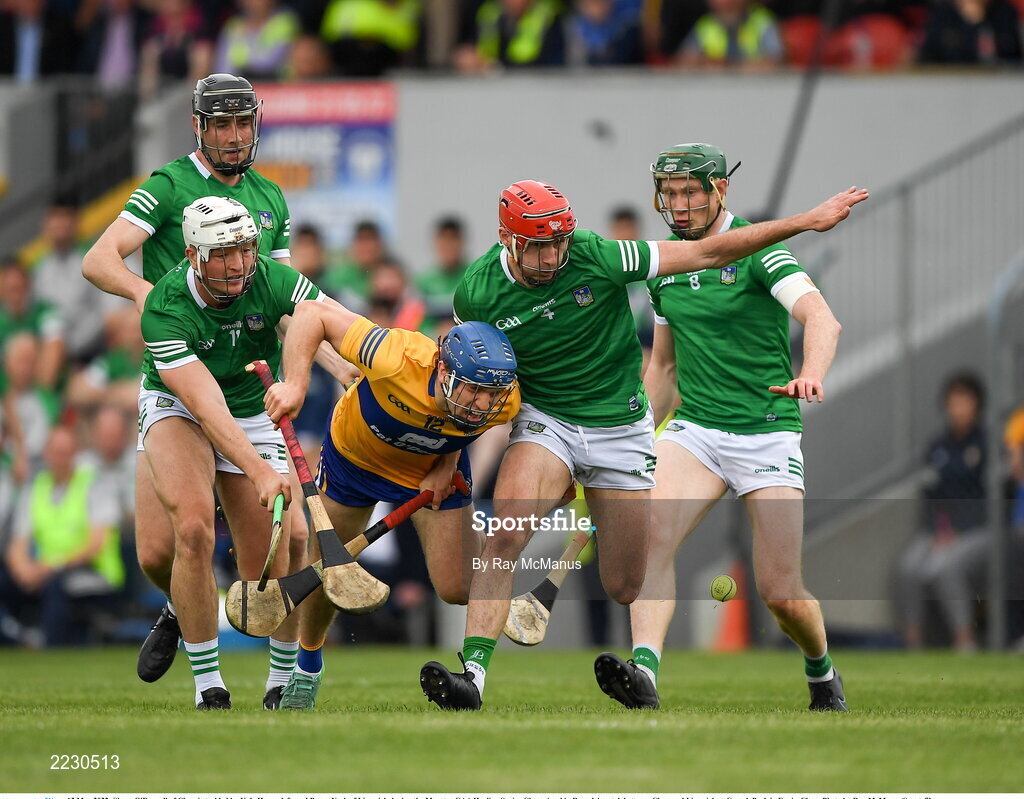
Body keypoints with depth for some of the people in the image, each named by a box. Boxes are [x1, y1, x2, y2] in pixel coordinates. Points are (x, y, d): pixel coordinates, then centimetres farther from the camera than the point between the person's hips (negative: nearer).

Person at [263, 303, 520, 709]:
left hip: (435, 467, 1)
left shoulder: (505, 404, -33)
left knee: (459, 589, -12)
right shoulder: (399, 360, -45)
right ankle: (308, 666, 42)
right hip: (354, 457, -1)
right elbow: (312, 314, -36)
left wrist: (448, 462, -18)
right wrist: (295, 384, -45)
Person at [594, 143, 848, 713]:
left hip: (767, 432, -4)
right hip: (694, 427, 4)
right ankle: (644, 670, -40)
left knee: (781, 593, -4)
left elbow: (822, 319, -24)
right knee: (653, 533, -26)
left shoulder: (756, 250, -8)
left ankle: (821, 672, 28)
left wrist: (812, 376, -44)